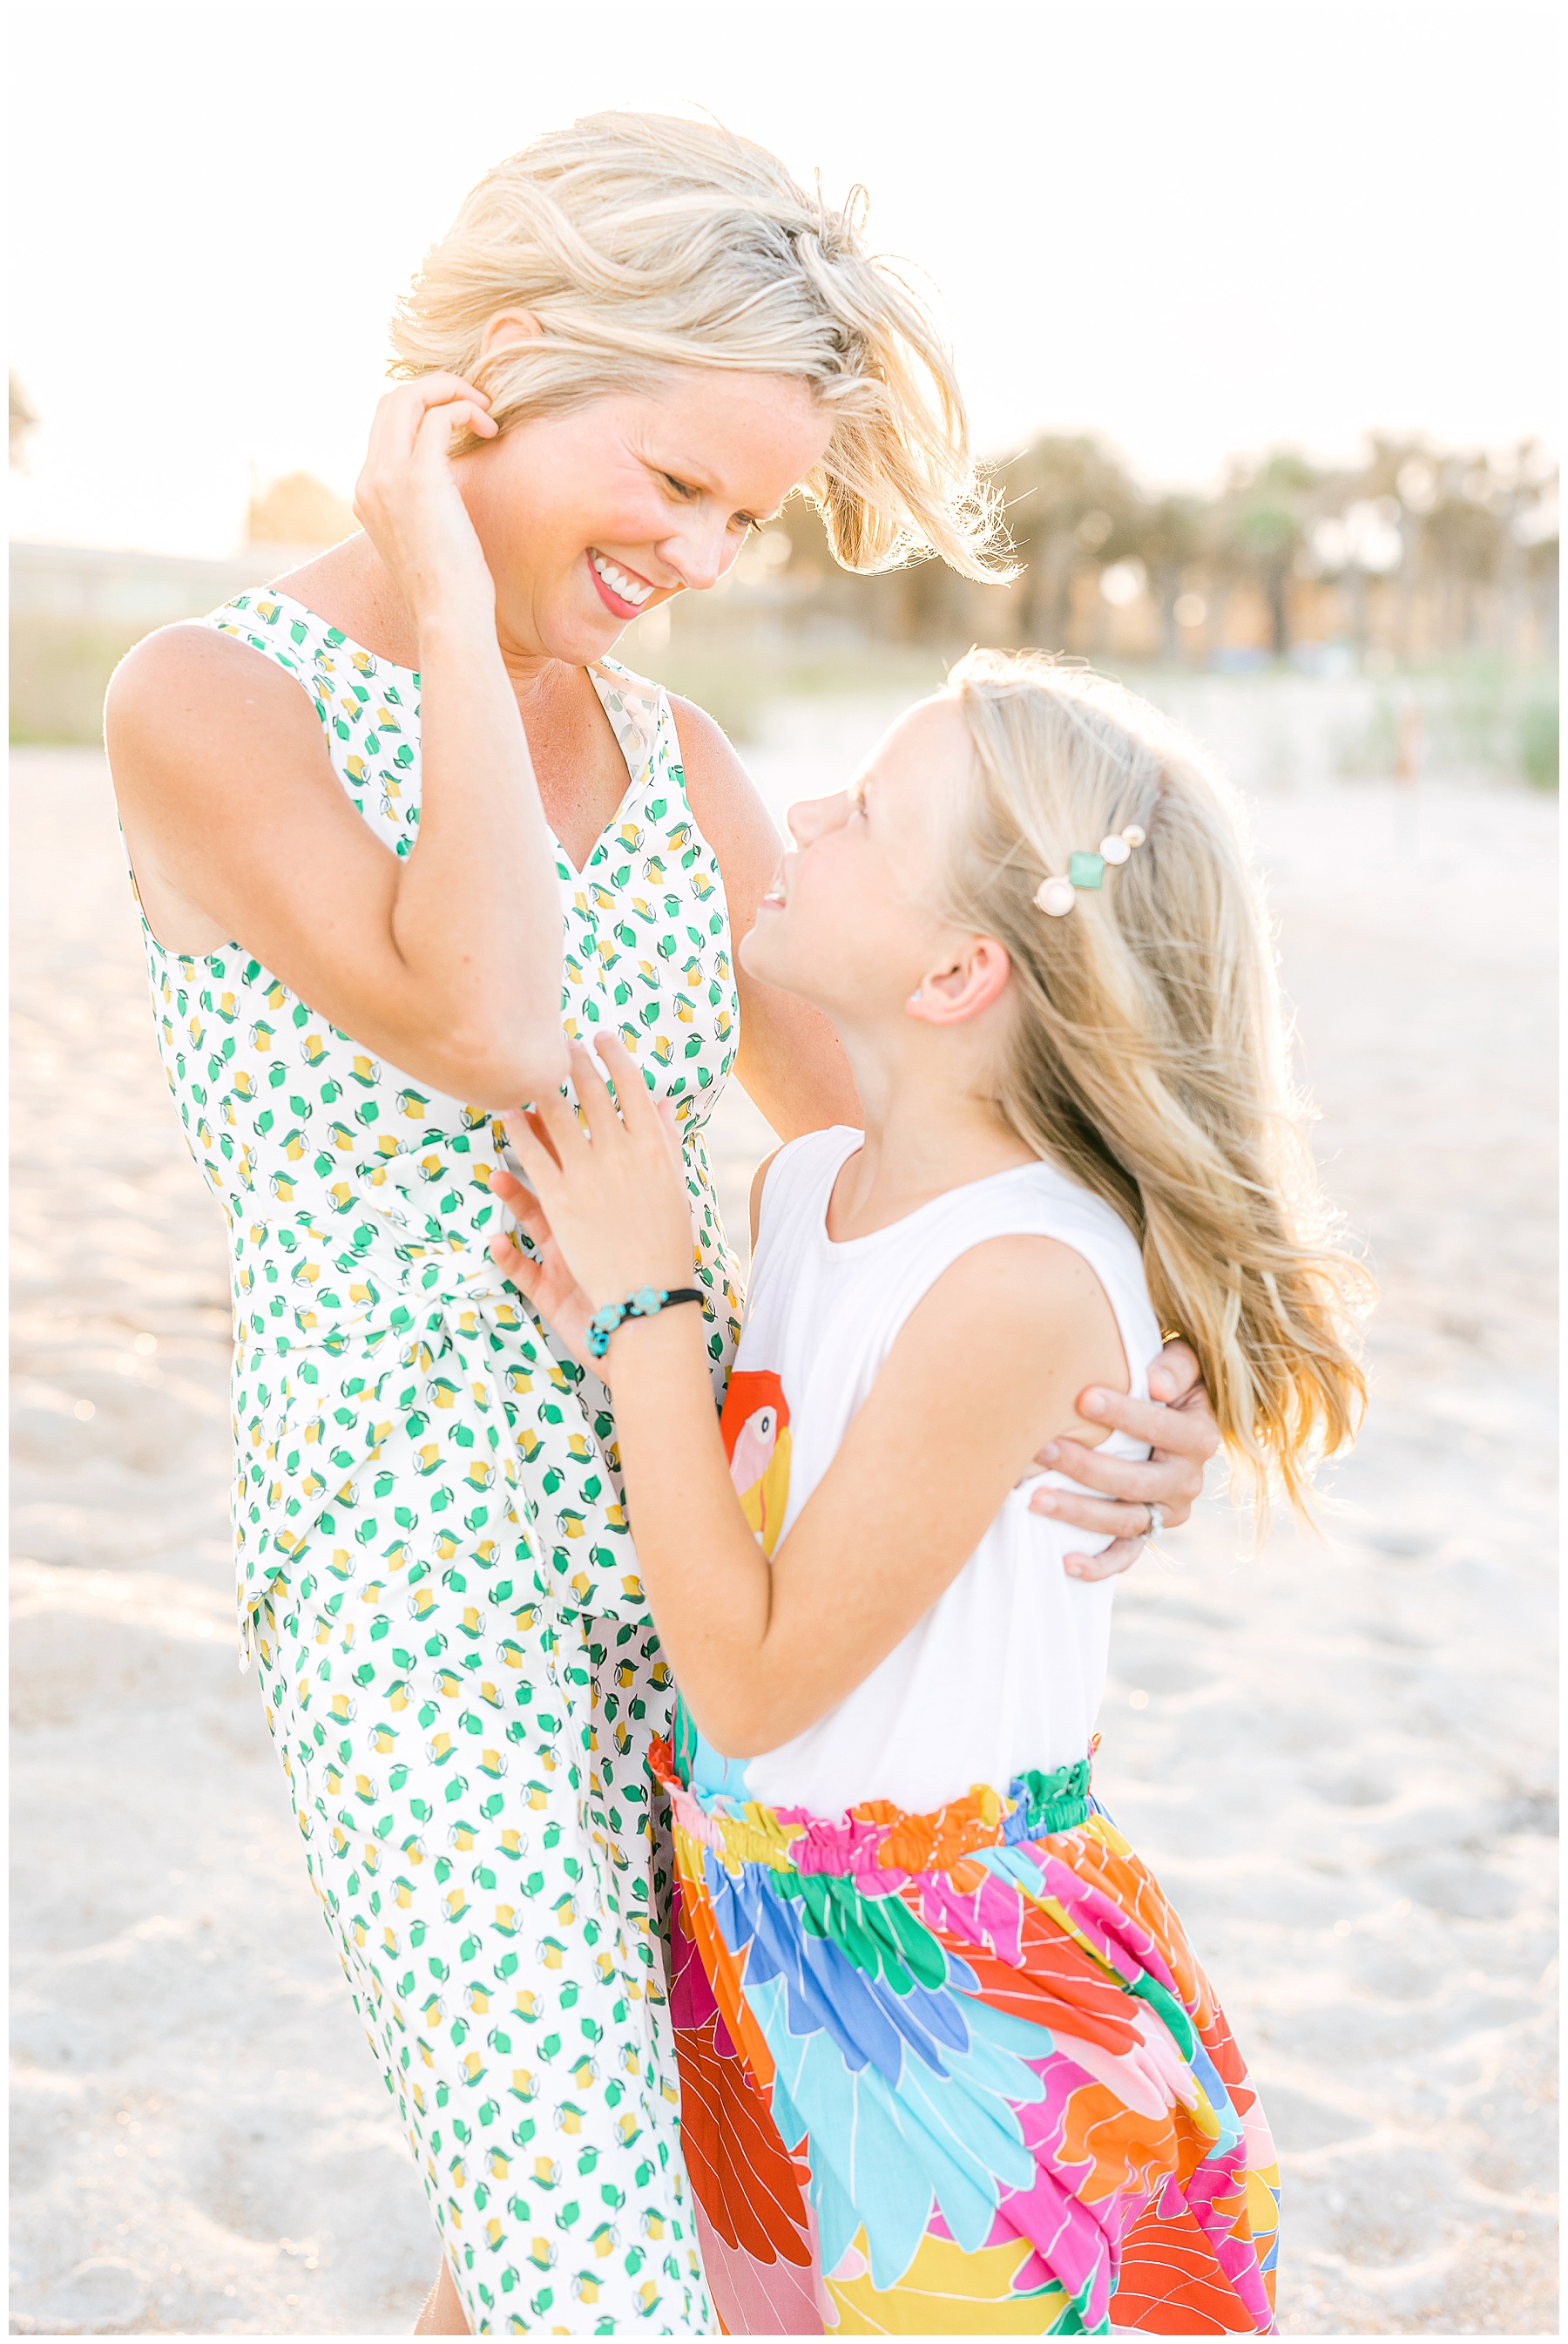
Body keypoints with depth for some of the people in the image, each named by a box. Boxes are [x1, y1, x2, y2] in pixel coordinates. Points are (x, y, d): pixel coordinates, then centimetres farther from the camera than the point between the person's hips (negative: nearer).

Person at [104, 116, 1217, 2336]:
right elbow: (490, 1030, -25)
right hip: (424, 1594, -6)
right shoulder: (214, 703, -10)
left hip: (689, 1552, 6)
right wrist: (449, 590, -16)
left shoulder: (665, 744, 8)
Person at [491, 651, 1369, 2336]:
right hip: (757, 1942, 7)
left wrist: (647, 1296, -19)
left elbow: (756, 1680, -22)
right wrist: (606, 1333, -9)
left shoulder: (1023, 1283, -27)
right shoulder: (801, 1186, -3)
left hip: (965, 1998, -7)